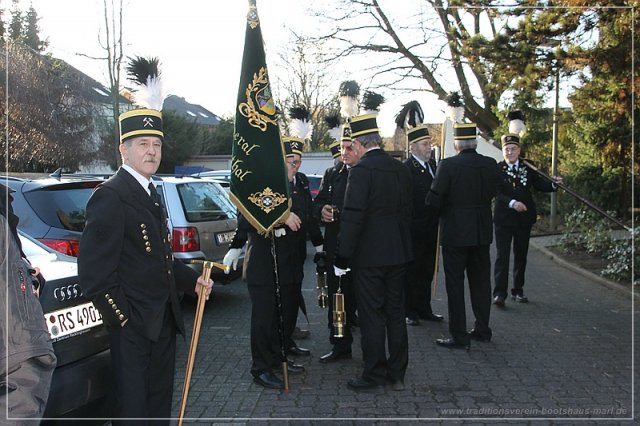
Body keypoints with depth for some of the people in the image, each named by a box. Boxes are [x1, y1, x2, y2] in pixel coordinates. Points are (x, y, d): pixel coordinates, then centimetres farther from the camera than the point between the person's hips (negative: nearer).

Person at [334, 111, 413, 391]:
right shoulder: (401, 169, 7)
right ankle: (397, 374, 24)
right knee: (396, 313, 14)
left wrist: (342, 259, -14)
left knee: (372, 315, 4)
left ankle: (374, 374, 15)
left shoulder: (361, 170, -15)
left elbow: (352, 217, -19)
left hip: (369, 255, -7)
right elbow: (407, 212, 12)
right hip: (398, 253, 7)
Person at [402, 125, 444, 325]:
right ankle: (410, 311, 15)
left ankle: (424, 309, 26)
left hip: (431, 231, 8)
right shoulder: (406, 169, -13)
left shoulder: (433, 165, 11)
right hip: (415, 231, -7)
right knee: (412, 272, 4)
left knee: (427, 271, 15)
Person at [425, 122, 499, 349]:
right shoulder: (491, 164, 0)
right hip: (482, 231, 5)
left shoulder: (448, 165, -15)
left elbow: (433, 200, -15)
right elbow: (491, 194, 8)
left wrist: (441, 213, 5)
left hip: (455, 231, -5)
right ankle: (483, 328, 27)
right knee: (481, 280, 16)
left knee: (455, 283, 3)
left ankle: (459, 336, 7)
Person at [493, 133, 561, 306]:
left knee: (521, 255, 13)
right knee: (502, 255, -6)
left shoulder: (528, 167, 5)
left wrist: (553, 184, -14)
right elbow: (497, 193, -16)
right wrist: (512, 203, -32)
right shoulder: (497, 169, -6)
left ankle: (518, 290, 25)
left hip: (524, 218, 4)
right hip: (503, 218, -4)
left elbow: (539, 185, 6)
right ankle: (499, 293, -5)